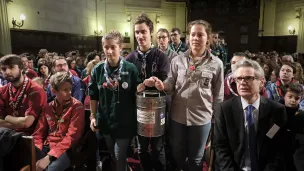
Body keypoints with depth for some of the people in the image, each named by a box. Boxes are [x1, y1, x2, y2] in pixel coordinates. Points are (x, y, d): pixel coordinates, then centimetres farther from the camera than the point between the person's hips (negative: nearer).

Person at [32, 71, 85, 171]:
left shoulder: (77, 106, -7)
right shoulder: (48, 107, 10)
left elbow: (72, 136, -13)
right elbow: (39, 133, 10)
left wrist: (49, 157, -20)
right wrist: (36, 154, -8)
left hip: (65, 150, -4)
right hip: (46, 147, 5)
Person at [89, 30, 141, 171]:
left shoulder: (131, 69, -11)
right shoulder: (97, 70, -2)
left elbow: (137, 95, -5)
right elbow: (93, 96, 7)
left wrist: (138, 118, -7)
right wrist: (93, 116, 4)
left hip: (124, 122, -3)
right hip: (105, 122, 4)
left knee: (120, 158, 6)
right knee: (111, 157, 21)